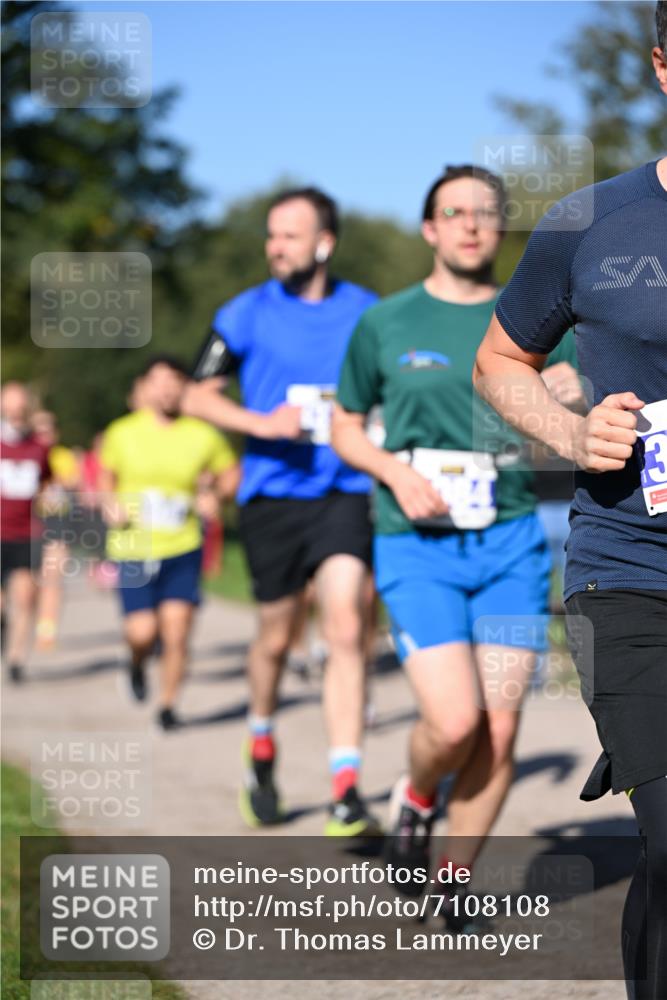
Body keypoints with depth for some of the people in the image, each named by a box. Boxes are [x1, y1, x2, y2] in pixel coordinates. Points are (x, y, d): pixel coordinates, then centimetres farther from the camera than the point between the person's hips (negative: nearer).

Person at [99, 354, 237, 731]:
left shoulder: (203, 436, -2)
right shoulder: (123, 433, -1)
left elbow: (229, 471, 13)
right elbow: (107, 476, 16)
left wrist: (214, 497, -6)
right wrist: (111, 504, -4)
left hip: (182, 549, 0)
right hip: (133, 549, 0)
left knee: (176, 632, -7)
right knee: (143, 632, -10)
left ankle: (168, 706, 12)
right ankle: (137, 664, 27)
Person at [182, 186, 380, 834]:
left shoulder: (367, 313, 6)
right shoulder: (247, 314, 2)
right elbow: (197, 397, 3)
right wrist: (261, 423, -12)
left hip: (346, 494, 0)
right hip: (273, 494, 0)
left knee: (345, 629, -15)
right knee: (276, 637, 9)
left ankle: (346, 793, -16)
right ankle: (261, 745, 38)